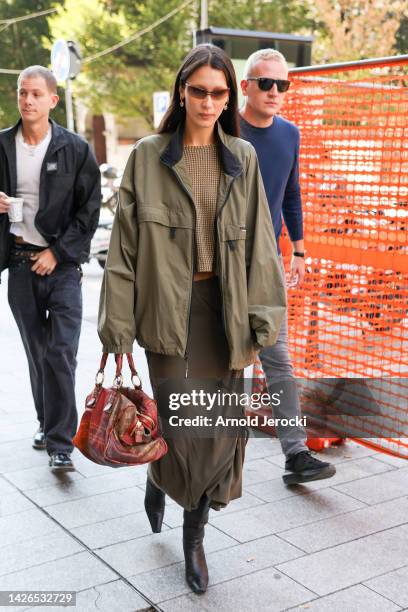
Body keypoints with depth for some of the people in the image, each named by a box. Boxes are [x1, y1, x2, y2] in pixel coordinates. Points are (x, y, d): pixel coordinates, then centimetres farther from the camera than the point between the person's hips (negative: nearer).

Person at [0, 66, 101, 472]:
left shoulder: (75, 149, -1)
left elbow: (90, 210, -2)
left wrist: (58, 252, -8)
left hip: (61, 264, -3)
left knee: (61, 354, -8)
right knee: (36, 351, 12)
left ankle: (60, 444, -3)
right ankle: (47, 423, 29)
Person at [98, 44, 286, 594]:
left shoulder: (243, 159, 6)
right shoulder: (148, 157, 0)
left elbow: (259, 246, 4)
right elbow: (125, 246, -1)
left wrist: (259, 326, -1)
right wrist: (119, 329, -4)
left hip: (224, 309, 2)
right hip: (168, 308, -2)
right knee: (178, 424, -2)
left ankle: (194, 536, 27)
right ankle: (157, 478, 35)